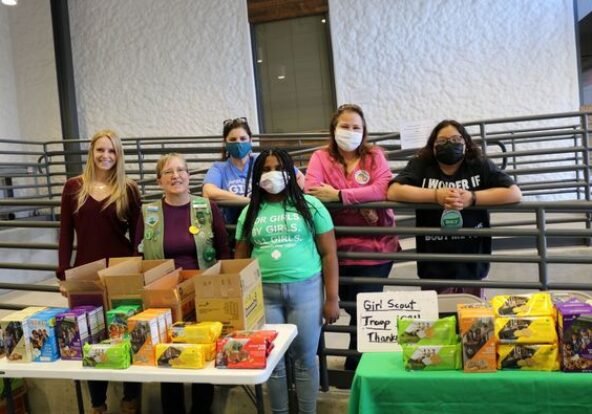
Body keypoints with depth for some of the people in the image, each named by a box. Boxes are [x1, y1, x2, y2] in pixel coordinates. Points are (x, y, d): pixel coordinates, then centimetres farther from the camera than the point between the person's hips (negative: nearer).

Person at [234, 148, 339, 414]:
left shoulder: (310, 205, 1)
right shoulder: (250, 212, 9)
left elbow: (329, 253, 0)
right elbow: (240, 259, 12)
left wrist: (332, 298, -4)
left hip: (306, 289, -2)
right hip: (263, 293, 2)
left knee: (305, 360, 6)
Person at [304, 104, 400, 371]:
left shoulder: (374, 155, 1)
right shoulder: (321, 157, 0)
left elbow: (383, 189, -15)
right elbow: (311, 191, -16)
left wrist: (339, 195, -22)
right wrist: (363, 199, -20)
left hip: (376, 247, -1)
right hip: (341, 249, 1)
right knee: (354, 307, 16)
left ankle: (356, 366, 25)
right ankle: (359, 356, 41)